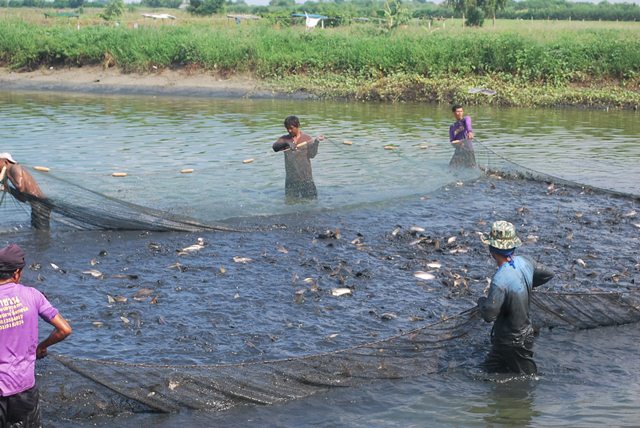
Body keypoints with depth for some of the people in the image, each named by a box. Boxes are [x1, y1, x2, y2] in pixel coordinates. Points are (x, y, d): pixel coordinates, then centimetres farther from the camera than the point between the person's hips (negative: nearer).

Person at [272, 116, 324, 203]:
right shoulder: (284, 139, 6)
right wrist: (287, 144, -30)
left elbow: (311, 155, -9)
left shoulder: (307, 138, 3)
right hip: (291, 178, 2)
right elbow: (275, 147, -13)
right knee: (291, 202, 5)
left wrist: (316, 142, -22)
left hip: (305, 176, -2)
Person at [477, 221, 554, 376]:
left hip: (512, 342, -8)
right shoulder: (525, 262, -9)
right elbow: (547, 274, 10)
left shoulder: (500, 280, -33)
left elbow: (489, 315, -31)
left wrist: (481, 301, -10)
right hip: (525, 331, 8)